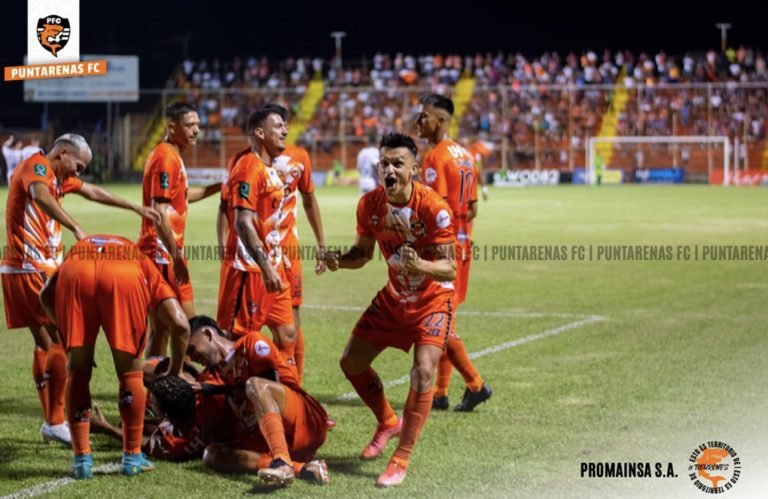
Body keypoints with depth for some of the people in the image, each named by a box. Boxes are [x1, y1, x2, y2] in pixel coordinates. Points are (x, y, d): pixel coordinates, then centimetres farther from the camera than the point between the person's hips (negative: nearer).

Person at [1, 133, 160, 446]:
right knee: (61, 340, -11)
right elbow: (40, 196, -34)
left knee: (46, 342, 11)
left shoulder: (59, 176, 17)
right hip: (31, 268, -10)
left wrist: (135, 208, 35)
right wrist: (76, 228, -45)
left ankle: (52, 421, 15)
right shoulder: (36, 166, -12)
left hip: (42, 268, 10)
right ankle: (55, 422, -10)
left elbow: (93, 193, 31)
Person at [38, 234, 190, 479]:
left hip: (74, 274, 1)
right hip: (125, 277, -1)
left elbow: (46, 295, 23)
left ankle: (82, 459, 18)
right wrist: (174, 374, 34)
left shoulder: (77, 250, 44)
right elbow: (180, 324, 22)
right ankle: (132, 456, 23)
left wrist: (66, 332, 33)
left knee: (77, 372, 18)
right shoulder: (143, 264, 38)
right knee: (130, 372, 19)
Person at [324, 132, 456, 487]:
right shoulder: (370, 204, -12)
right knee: (351, 363, 10)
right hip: (394, 297, 6)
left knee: (422, 372, -23)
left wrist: (420, 266, -48)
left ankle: (401, 461, -12)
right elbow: (363, 251, 3)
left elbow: (449, 269, -27)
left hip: (433, 300, -6)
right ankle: (388, 423, 37)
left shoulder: (433, 208, -27)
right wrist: (338, 260, -18)